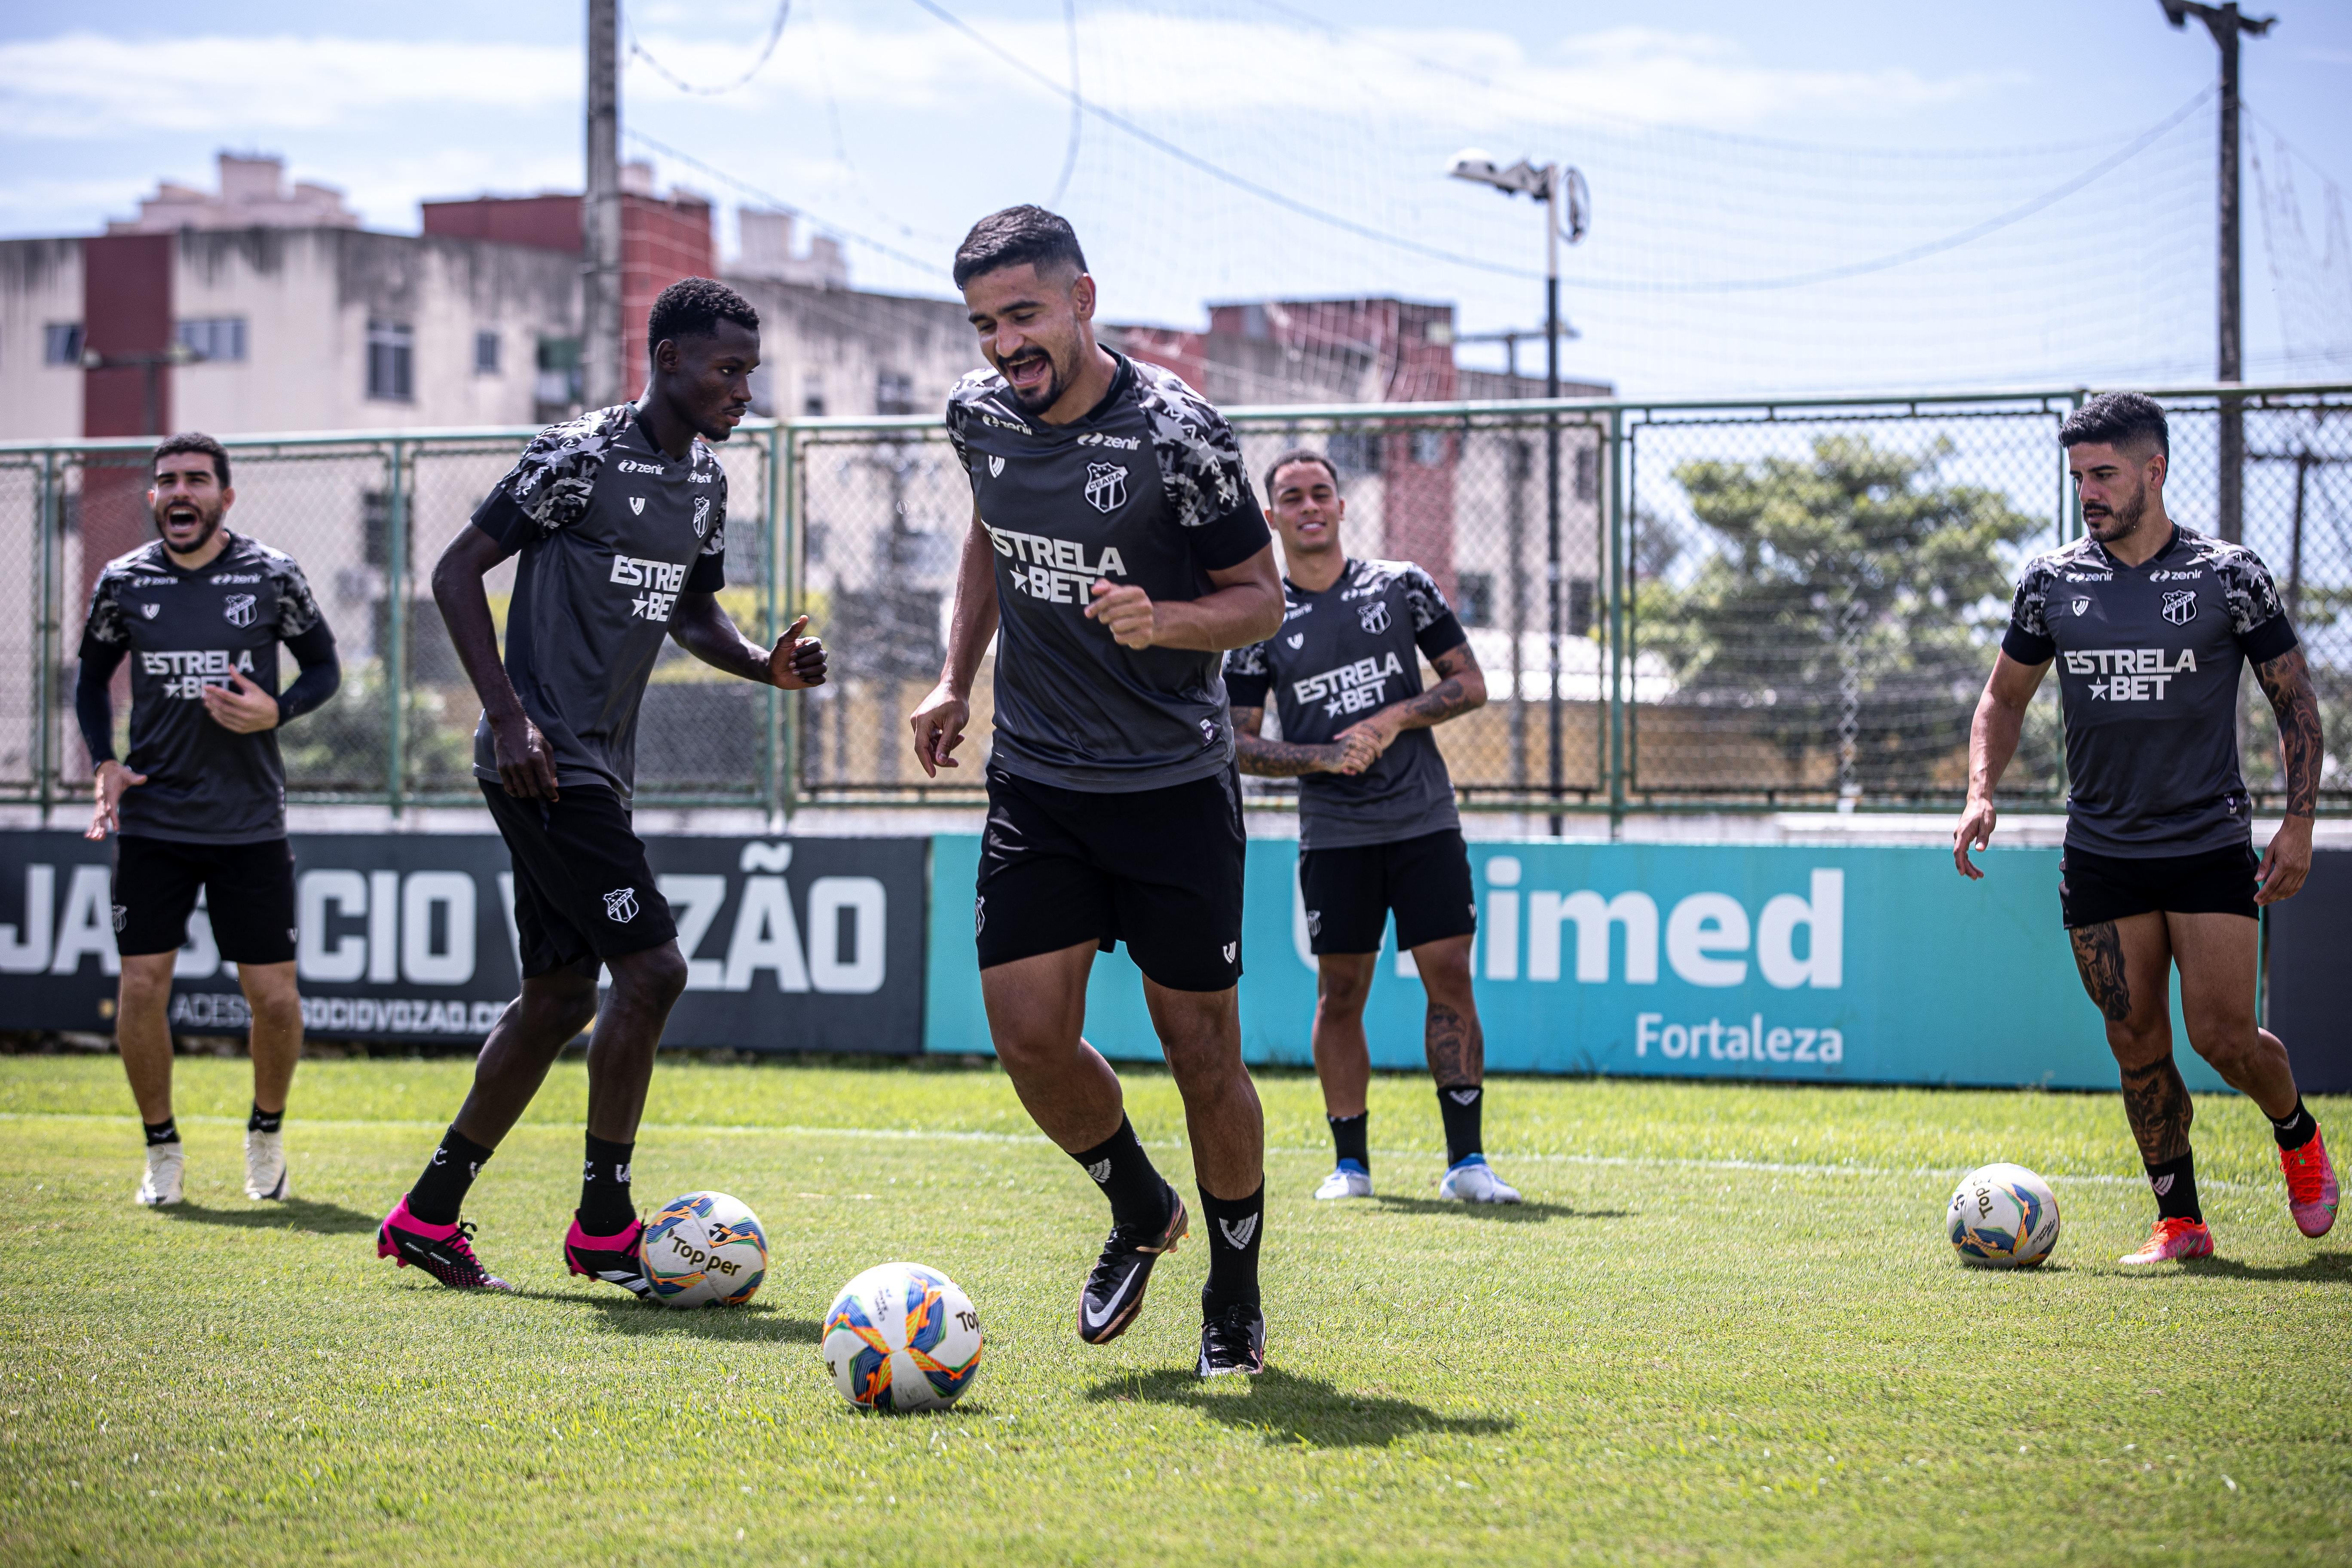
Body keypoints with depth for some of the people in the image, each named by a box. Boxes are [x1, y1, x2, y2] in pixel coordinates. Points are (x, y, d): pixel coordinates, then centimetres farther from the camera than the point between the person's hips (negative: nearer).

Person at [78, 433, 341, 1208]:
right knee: (141, 985, -6)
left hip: (251, 823, -1)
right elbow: (92, 677, 16)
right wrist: (105, 764, 1)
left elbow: (324, 666, 8)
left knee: (273, 995, -2)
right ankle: (162, 1148, 13)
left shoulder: (273, 576, -2)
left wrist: (276, 712, -13)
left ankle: (267, 1135, 24)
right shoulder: (124, 582, 2)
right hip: (152, 819, 1)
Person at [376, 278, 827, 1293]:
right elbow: (457, 571, -11)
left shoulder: (704, 481, 14)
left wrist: (765, 667, 5)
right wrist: (509, 714, -17)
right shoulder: (581, 455, -12)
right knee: (651, 968, -13)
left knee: (561, 997, 10)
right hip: (545, 763, -9)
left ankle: (427, 1216, 18)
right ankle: (604, 1224, -3)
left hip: (599, 768, 9)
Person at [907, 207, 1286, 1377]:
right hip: (1035, 782, 4)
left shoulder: (1177, 432, -16)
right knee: (1030, 1036, -5)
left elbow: (1260, 596, -7)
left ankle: (1235, 1300, 19)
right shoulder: (979, 415, 0)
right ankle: (1138, 1211, 24)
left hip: (1175, 784, -4)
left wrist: (1164, 622, -26)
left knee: (1201, 1047, 0)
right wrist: (957, 679, 13)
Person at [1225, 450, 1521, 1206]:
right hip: (1333, 831, 0)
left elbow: (1470, 683, 6)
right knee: (1340, 992, 1)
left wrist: (1393, 721, -9)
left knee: (1449, 975, -4)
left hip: (1425, 821, 0)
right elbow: (1240, 744, 3)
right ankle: (1350, 1163, 11)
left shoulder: (1401, 585, 5)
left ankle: (1466, 1159, -1)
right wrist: (1323, 758, -12)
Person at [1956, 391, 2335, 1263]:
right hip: (2100, 855, 3)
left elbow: (2294, 698, 4)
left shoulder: (2229, 576, -3)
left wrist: (2299, 821, -5)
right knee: (2136, 1043, 1)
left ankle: (2297, 1134, 23)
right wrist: (1981, 792, -1)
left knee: (2222, 1037, -8)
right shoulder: (2052, 583, 3)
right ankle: (2179, 1221, 13)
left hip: (2211, 847, -3)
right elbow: (2005, 697, 15)